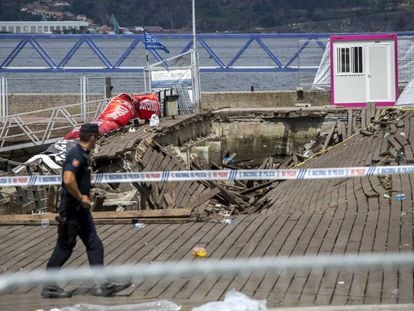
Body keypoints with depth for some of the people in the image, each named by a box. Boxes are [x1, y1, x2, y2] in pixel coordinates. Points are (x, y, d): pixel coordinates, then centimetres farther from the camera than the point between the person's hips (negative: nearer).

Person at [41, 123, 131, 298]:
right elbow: (68, 180, -31)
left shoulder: (82, 155, 14)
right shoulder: (76, 156, -18)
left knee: (94, 245, 5)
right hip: (71, 210, -10)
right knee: (65, 247, -2)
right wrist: (81, 198, -19)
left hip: (81, 209, 10)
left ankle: (103, 285, 3)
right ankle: (49, 286, 7)